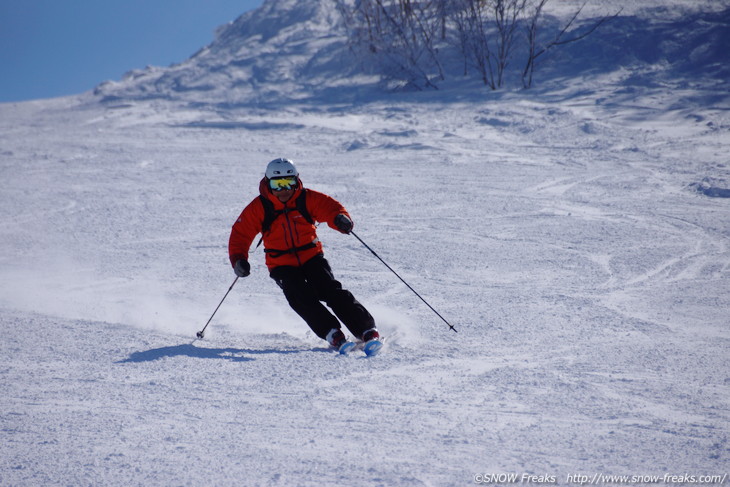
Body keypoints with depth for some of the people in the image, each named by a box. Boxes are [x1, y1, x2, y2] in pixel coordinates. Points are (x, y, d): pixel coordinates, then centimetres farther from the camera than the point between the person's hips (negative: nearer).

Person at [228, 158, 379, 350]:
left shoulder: (307, 199, -5)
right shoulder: (259, 208, -6)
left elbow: (328, 206, -17)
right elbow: (240, 234, -2)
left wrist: (340, 218, -41)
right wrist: (239, 259, -19)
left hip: (311, 256, 0)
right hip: (282, 265, 0)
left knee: (332, 291, -17)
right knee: (302, 299, -24)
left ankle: (367, 330, -17)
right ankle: (332, 334, -26)